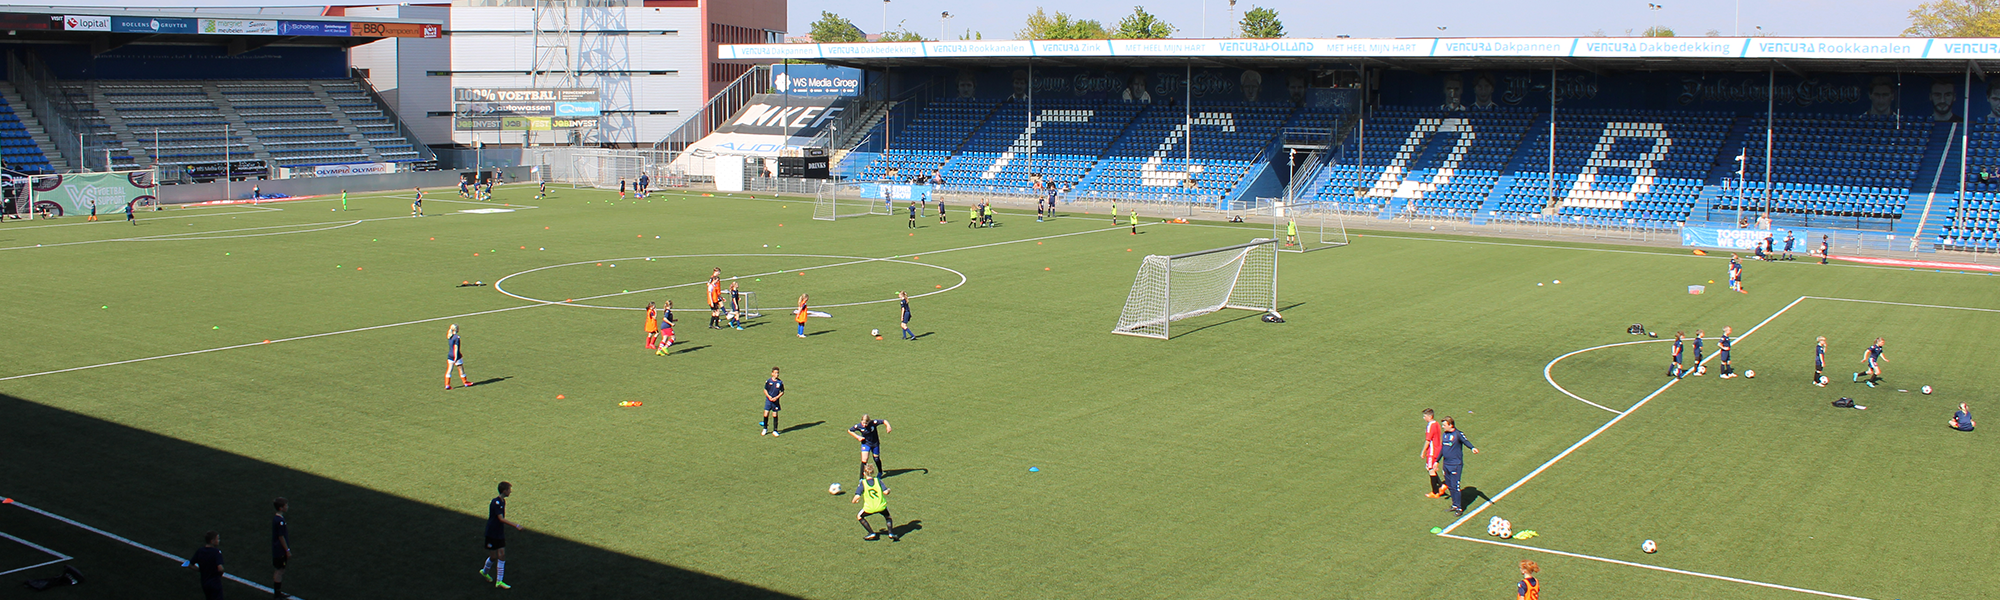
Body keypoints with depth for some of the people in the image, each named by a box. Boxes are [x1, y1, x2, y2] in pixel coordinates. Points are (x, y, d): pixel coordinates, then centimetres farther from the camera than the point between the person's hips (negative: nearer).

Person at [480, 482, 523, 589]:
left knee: (502, 556, 2)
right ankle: (485, 571, 33)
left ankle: (499, 581, 4)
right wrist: (515, 525, -32)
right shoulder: (495, 502, -22)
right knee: (493, 556, 3)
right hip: (492, 534, -8)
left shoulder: (503, 501, 5)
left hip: (500, 534, 8)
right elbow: (501, 519, -29)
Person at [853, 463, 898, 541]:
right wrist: (888, 490, 18)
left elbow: (857, 496, -12)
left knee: (859, 517, 24)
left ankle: (872, 533, 16)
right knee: (888, 517, 31)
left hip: (869, 508, -3)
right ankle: (891, 533, 10)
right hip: (881, 507, 3)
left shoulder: (862, 483, -4)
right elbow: (885, 492, -5)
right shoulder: (878, 480, 2)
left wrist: (853, 501, 9)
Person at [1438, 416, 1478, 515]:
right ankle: (1454, 505, 24)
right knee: (1449, 486, 12)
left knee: (1455, 486, -7)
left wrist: (1472, 448, -49)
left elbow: (1466, 441, -28)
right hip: (1446, 464, 7)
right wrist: (1437, 461, 27)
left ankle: (1459, 508, 2)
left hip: (1456, 465, -7)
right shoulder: (1444, 435, 11)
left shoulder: (1458, 434, -11)